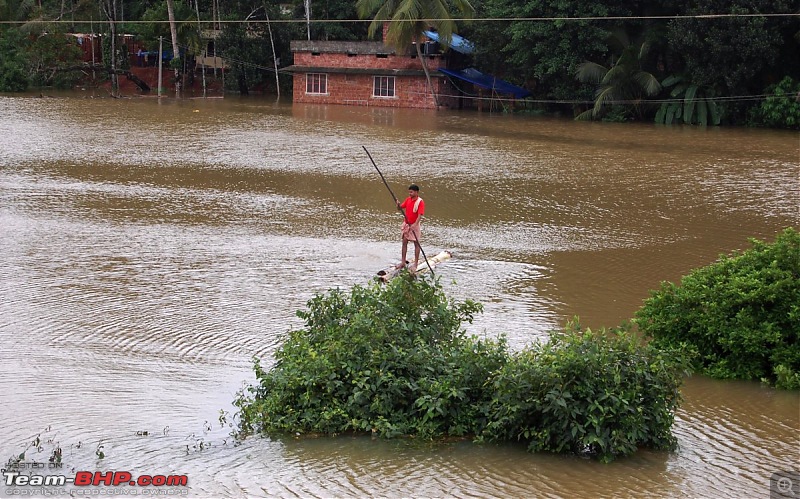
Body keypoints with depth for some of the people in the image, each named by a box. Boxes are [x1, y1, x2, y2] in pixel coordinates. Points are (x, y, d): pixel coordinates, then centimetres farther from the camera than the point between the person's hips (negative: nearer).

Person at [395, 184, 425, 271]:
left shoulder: (420, 202, -14)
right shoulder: (408, 199, 5)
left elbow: (420, 215, -22)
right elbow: (400, 208, 9)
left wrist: (414, 225, -34)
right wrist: (398, 205, -15)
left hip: (414, 225, -6)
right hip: (406, 224, 6)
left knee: (416, 243, 1)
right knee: (404, 242, 8)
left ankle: (416, 264, 5)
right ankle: (403, 262, 14)